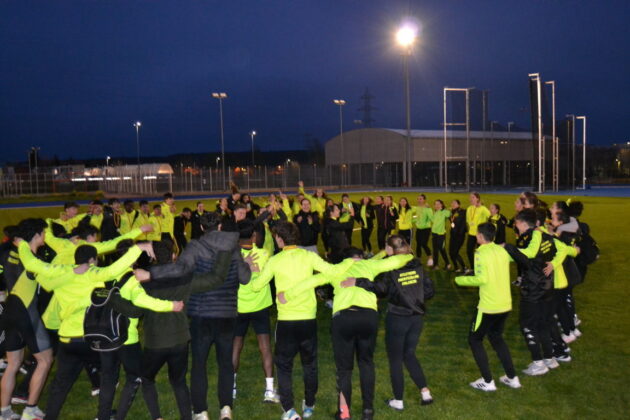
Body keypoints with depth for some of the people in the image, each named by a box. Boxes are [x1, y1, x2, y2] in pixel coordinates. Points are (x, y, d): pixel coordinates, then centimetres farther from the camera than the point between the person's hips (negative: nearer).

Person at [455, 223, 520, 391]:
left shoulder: (481, 253, -15)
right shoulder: (502, 251, 4)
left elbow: (481, 279, -23)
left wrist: (460, 280, -11)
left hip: (488, 306, -7)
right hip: (505, 304, 7)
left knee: (474, 339, 11)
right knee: (496, 337, 25)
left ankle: (487, 381, 11)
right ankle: (512, 378, 27)